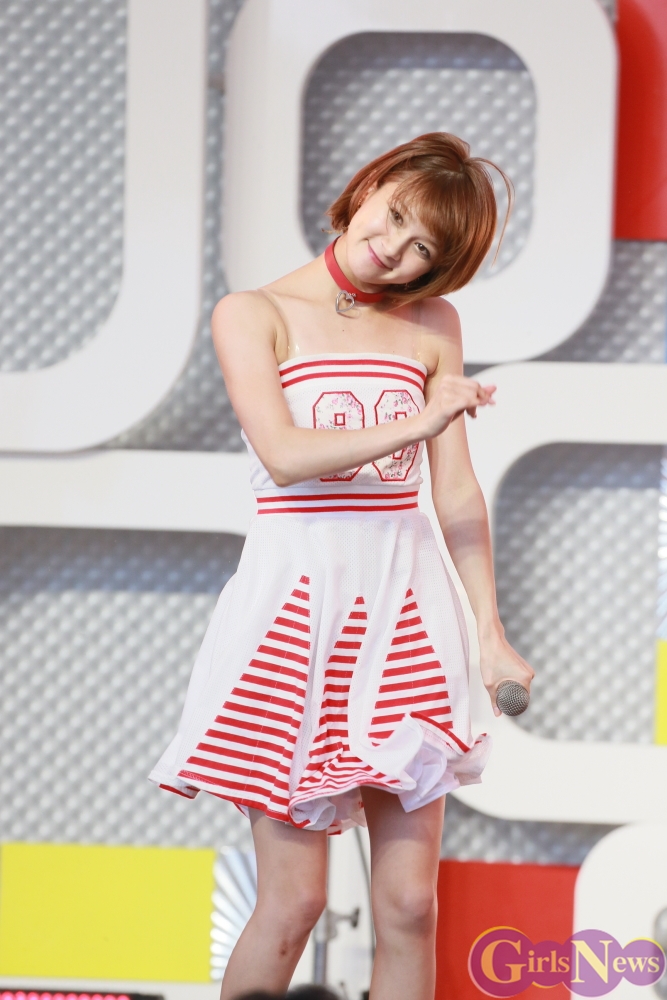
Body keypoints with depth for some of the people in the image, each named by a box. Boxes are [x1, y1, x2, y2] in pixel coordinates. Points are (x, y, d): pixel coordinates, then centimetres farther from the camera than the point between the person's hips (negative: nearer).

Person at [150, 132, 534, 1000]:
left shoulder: (431, 327, 12)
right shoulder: (253, 315, 2)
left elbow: (458, 493, 12)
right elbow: (284, 455, -12)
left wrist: (490, 632, 6)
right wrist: (417, 423, -21)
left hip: (405, 597, 3)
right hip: (297, 594, -3)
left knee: (409, 904, -2)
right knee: (294, 901, -6)